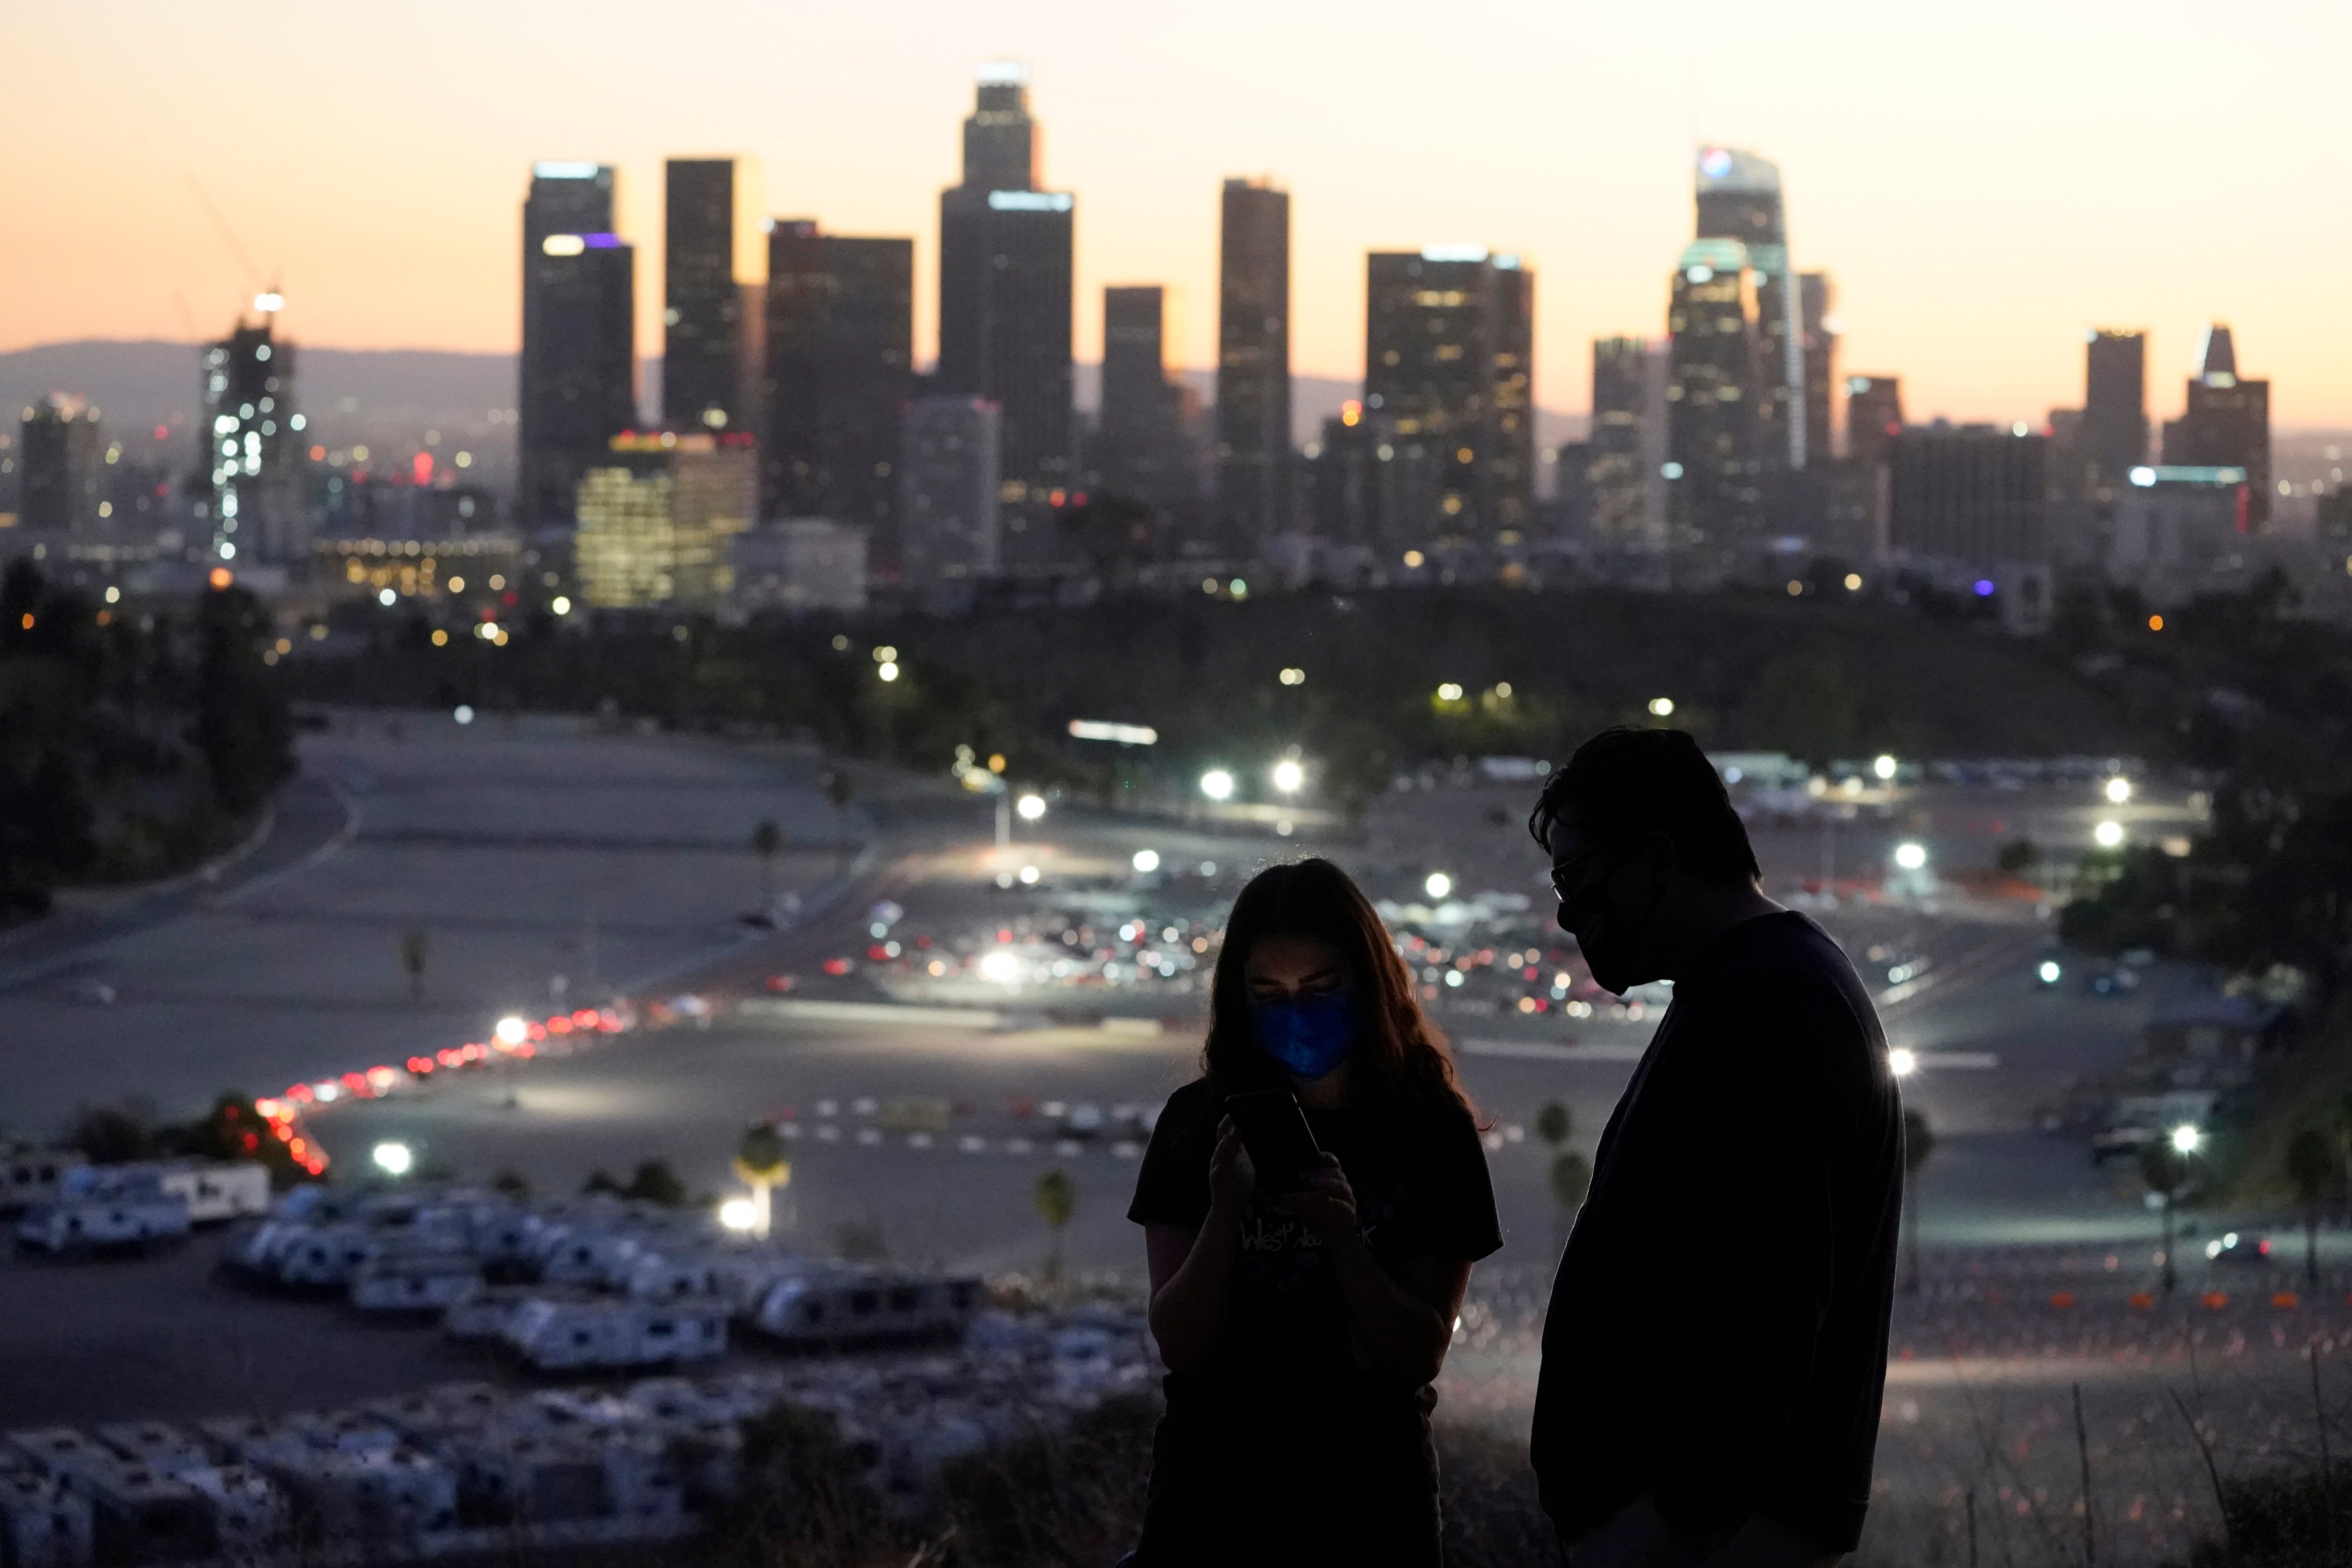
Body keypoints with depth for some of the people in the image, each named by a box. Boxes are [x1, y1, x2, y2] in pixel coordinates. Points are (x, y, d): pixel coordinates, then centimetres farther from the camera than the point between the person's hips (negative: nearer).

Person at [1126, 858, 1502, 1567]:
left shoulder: (1432, 1131, -5)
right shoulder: (1199, 1124, -3)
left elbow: (1419, 1356, -8)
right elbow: (1178, 1345, -6)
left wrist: (1343, 1239, -24)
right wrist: (1226, 1212, -22)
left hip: (1365, 1498, 0)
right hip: (1211, 1488, 1)